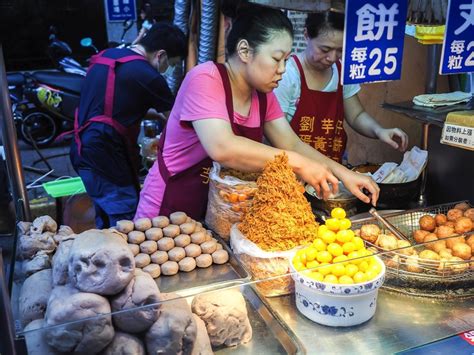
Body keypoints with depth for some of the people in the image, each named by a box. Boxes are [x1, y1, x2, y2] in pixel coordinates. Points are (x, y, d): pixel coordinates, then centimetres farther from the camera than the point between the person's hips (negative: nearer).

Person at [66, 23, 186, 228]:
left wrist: (152, 110, 29)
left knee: (105, 222, 21)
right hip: (106, 157, -9)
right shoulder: (148, 76, -14)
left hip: (83, 150, 9)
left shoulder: (106, 55, 12)